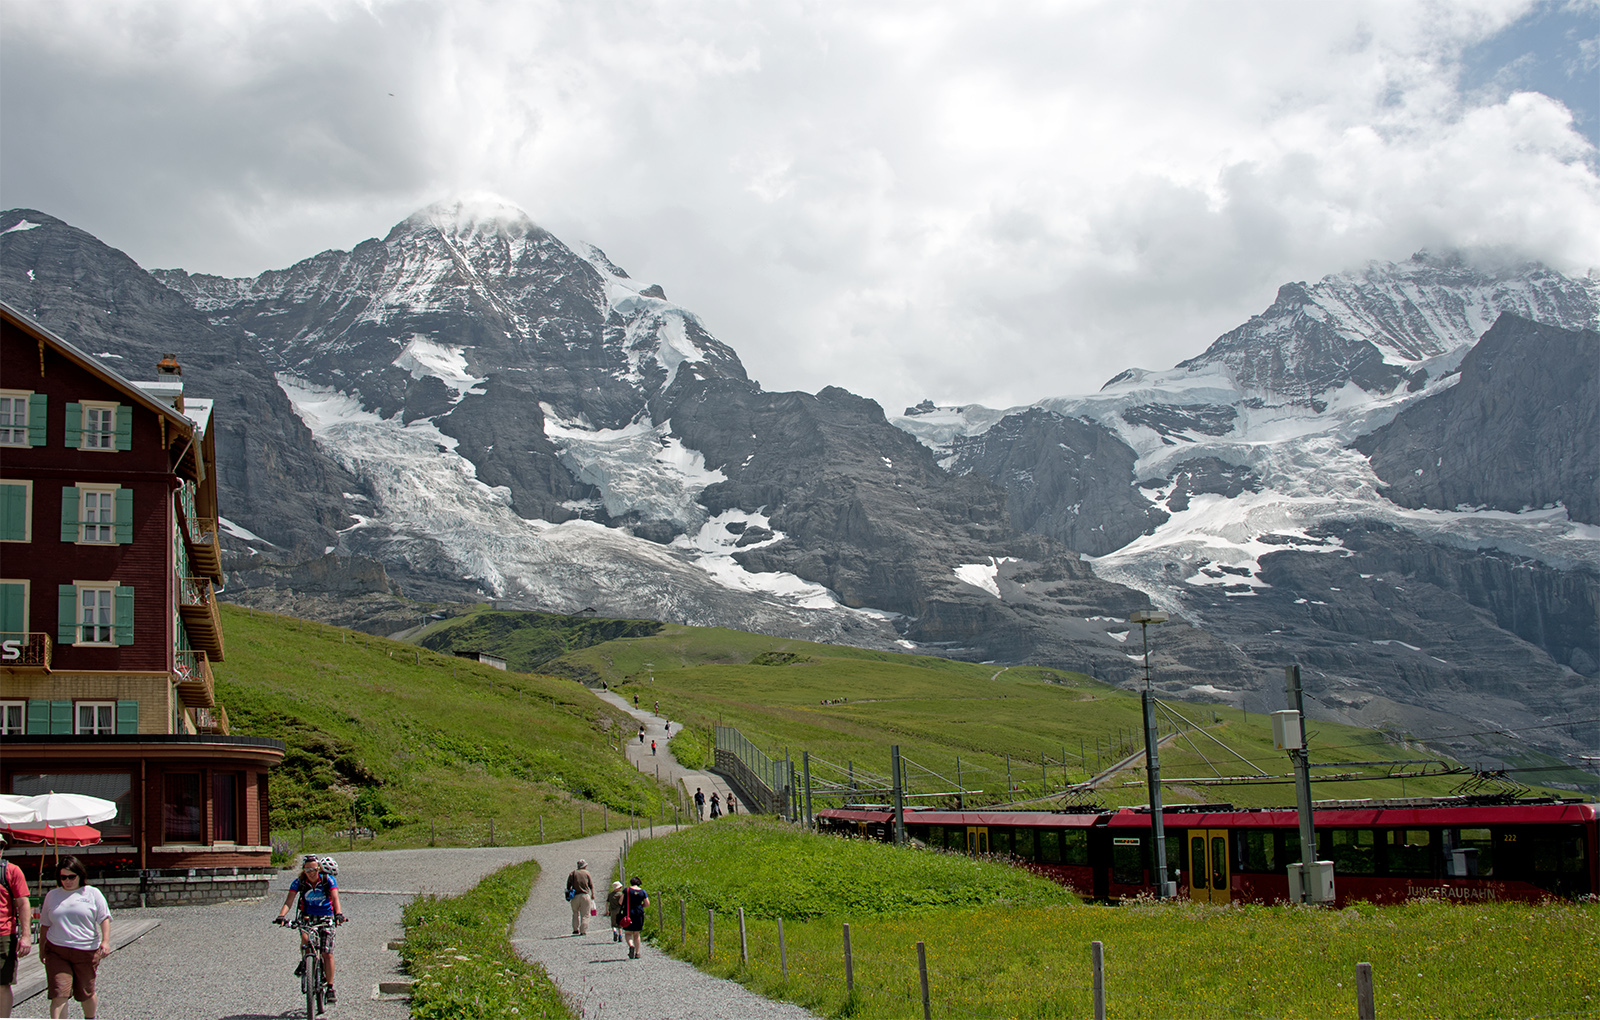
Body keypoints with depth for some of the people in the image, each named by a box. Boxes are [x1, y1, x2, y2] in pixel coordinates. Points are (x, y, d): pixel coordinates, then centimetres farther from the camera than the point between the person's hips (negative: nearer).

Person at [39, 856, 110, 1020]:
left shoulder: (92, 894, 3)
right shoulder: (52, 896, 11)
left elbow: (104, 919, -3)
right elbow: (45, 925, 19)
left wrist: (105, 941, -16)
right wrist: (41, 948, 19)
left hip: (86, 951, -1)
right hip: (56, 951, 1)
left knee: (85, 994, 9)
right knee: (59, 994, -13)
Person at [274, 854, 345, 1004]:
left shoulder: (328, 880, -15)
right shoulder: (299, 882, -11)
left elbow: (335, 898, -26)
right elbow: (289, 900, -20)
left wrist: (338, 914, -45)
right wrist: (281, 916, -39)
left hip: (326, 918, -1)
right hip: (307, 917, 1)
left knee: (327, 954, -9)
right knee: (305, 938, -32)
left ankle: (330, 988, 1)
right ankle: (305, 961, -1)